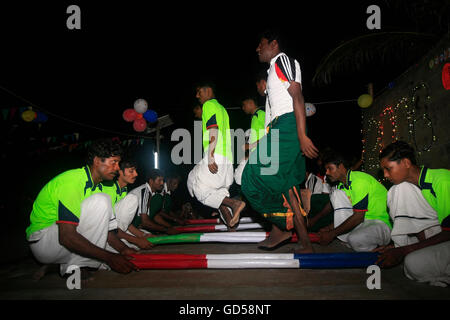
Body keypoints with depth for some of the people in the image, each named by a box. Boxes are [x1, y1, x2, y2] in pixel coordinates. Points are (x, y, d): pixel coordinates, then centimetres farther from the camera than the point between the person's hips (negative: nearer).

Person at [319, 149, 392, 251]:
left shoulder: (359, 181, -21)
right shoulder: (342, 184, 7)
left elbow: (358, 217, -24)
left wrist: (332, 234, -19)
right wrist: (329, 228, -1)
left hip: (383, 223, -9)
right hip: (364, 220, 9)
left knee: (355, 239, -38)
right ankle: (344, 239, -6)